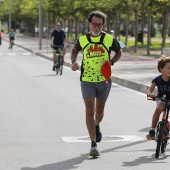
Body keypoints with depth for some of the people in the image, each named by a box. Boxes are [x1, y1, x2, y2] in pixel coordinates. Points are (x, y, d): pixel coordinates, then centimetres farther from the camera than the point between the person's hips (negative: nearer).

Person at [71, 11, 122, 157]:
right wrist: (74, 62, -1)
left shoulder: (109, 39, -5)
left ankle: (96, 126, 51)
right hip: (87, 80, -1)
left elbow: (119, 52, 11)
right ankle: (94, 144, -6)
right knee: (89, 112, -8)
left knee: (100, 111, 16)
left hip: (104, 80, 1)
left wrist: (111, 62, -7)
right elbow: (75, 50, 18)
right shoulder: (82, 40, -3)